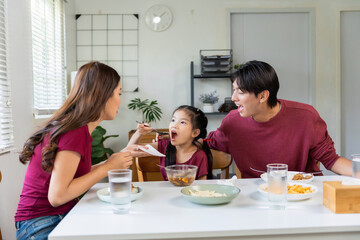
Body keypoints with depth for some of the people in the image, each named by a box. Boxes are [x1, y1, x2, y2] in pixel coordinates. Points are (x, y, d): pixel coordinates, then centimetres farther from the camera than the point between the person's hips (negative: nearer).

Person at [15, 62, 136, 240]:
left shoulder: (77, 127, 6)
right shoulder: (76, 131, -21)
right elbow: (57, 196, -23)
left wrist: (120, 156, 10)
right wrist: (108, 167, -17)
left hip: (63, 216, 8)